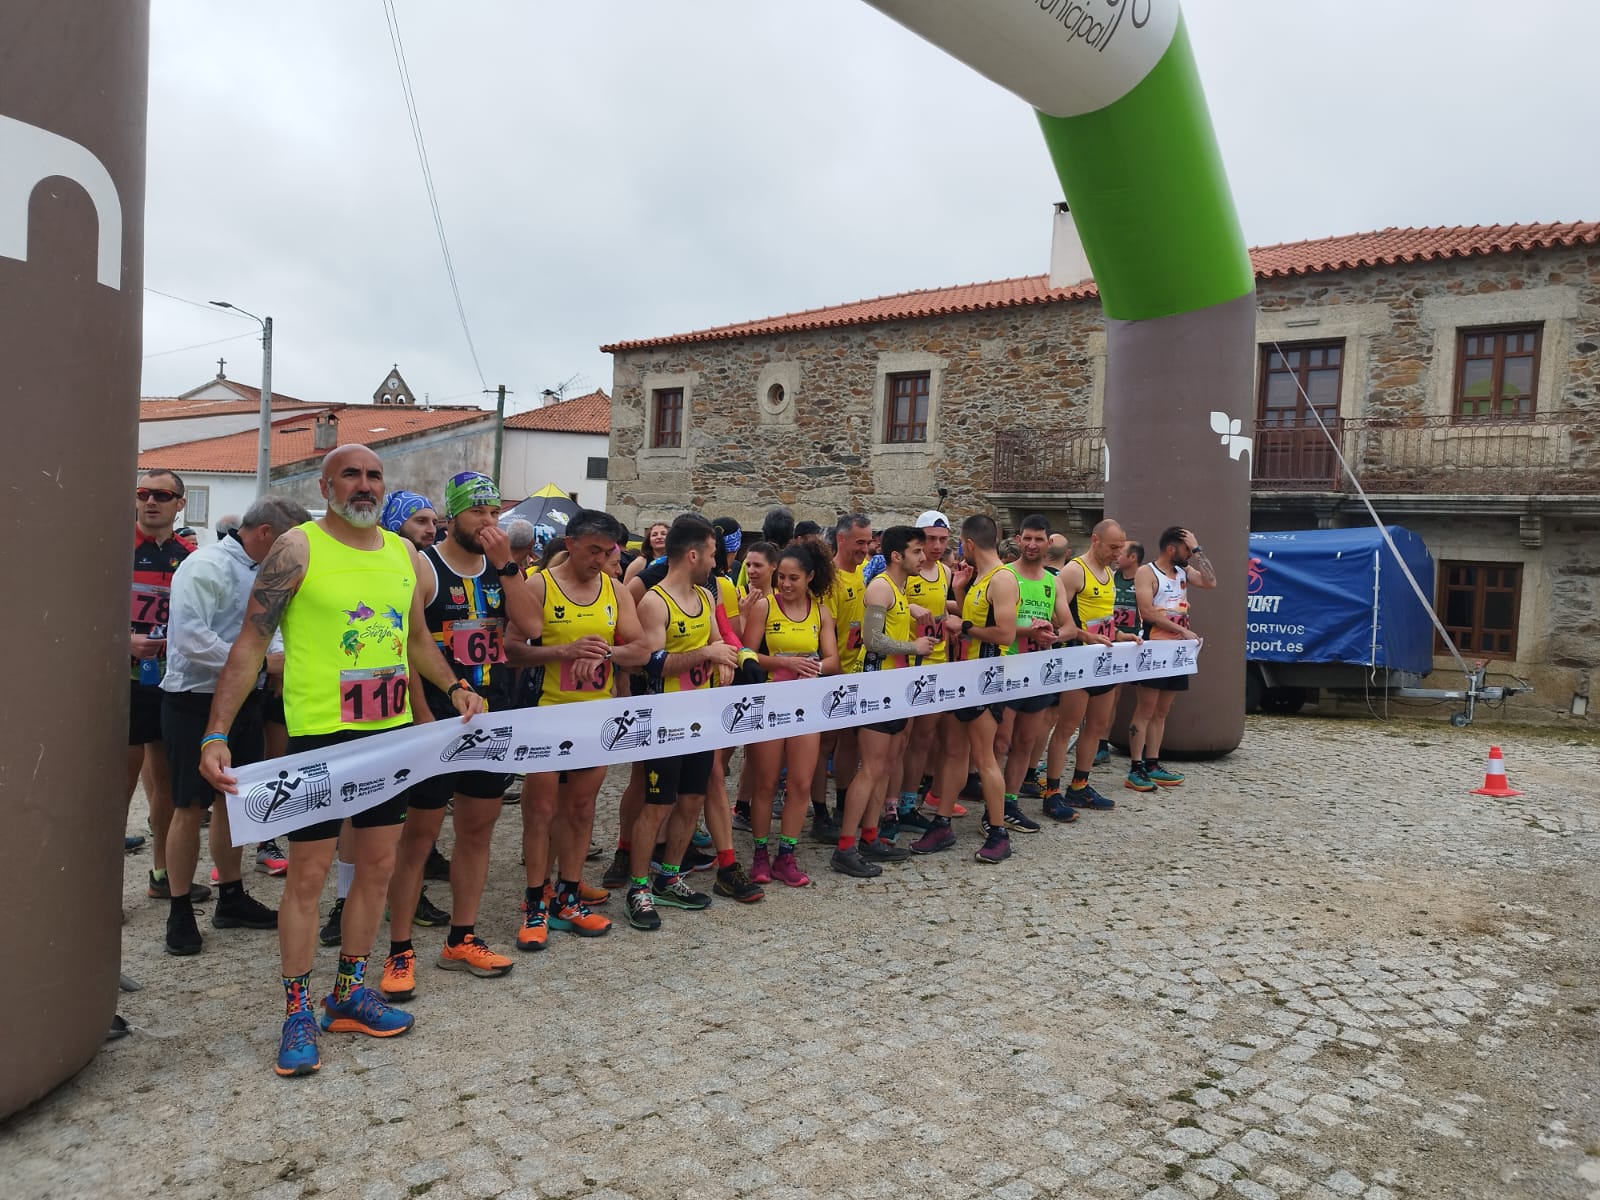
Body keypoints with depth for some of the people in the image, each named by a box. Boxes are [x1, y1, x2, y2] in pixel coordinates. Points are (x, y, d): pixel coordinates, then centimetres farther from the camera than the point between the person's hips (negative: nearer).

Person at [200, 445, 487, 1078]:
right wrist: (216, 734, -17)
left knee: (378, 867, 13)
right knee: (308, 873, 2)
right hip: (319, 734, -6)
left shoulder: (403, 553, 9)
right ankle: (298, 1010, 19)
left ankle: (350, 992, 29)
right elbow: (250, 643, -10)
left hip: (391, 731, 6)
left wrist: (454, 687, 4)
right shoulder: (298, 549, -8)